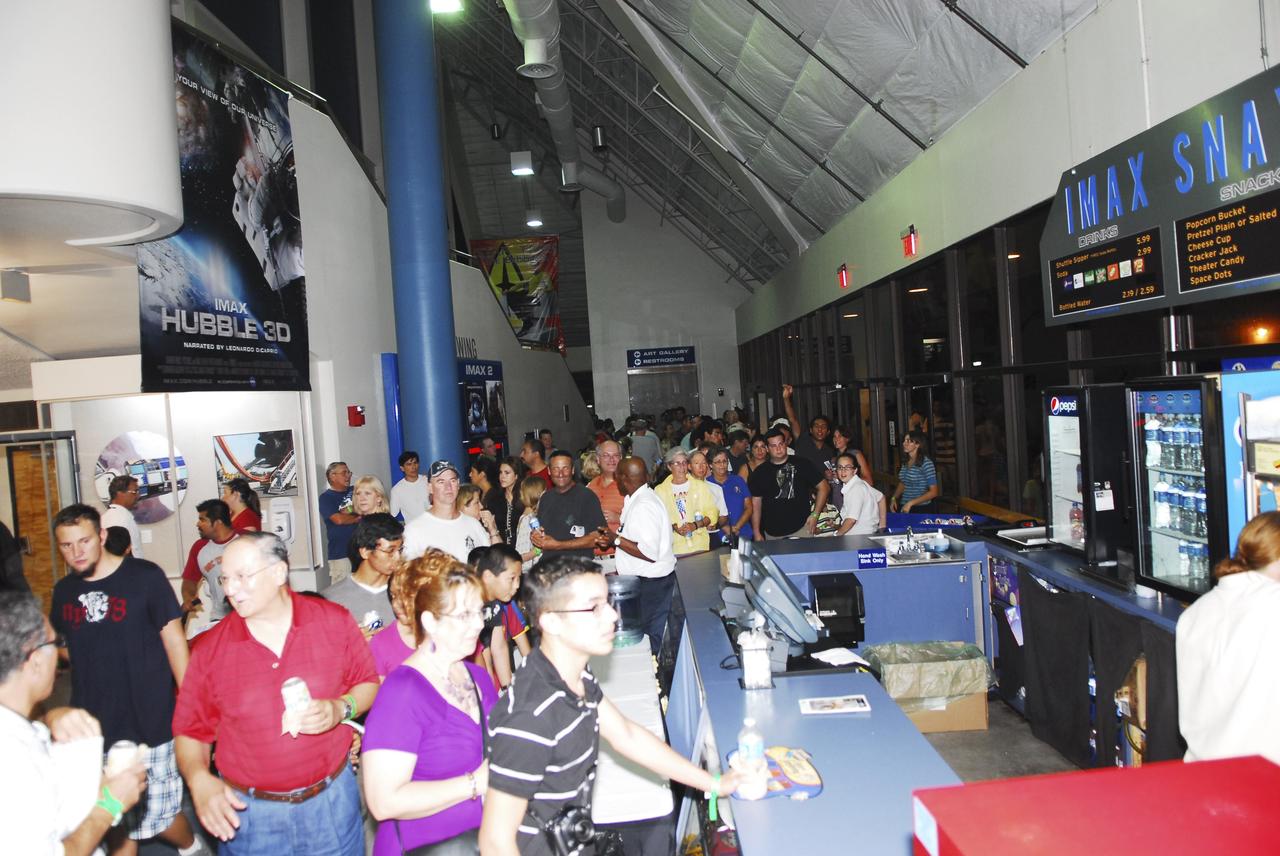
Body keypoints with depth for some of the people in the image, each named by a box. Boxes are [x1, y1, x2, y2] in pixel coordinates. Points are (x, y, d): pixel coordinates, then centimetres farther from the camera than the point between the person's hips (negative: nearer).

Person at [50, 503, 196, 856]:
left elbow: (174, 640, -6)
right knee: (118, 823, 12)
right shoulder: (64, 590, 6)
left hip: (148, 727, -4)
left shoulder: (144, 576, -7)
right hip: (92, 730, 4)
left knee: (158, 817, 2)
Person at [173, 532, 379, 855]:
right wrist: (199, 779, -16)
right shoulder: (209, 649, -6)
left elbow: (369, 683, 2)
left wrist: (341, 708, -18)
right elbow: (191, 730, 1)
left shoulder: (334, 621, -7)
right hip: (248, 812, 0)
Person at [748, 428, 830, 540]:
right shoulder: (760, 472, 4)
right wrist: (757, 533, 0)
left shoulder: (802, 464, 1)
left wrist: (815, 515, -3)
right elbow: (756, 504, 5)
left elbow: (824, 487, 4)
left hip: (801, 528, -1)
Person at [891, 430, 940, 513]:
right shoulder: (905, 462, 5)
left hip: (921, 509, -6)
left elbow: (933, 492, -15)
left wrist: (911, 503, -20)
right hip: (904, 507, 6)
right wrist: (894, 498, 2)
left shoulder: (926, 463, -14)